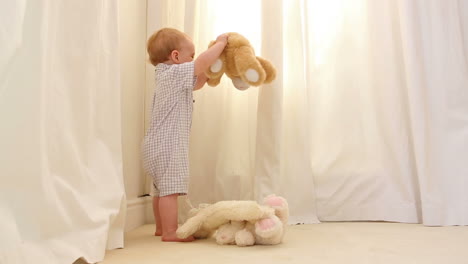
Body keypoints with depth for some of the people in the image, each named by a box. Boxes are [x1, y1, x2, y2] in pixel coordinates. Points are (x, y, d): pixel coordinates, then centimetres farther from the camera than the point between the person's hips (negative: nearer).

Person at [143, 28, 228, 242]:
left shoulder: (168, 77, 19)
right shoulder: (175, 73, -13)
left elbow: (196, 84, 28)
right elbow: (203, 62, -23)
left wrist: (210, 68, 17)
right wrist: (220, 43, -8)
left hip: (159, 143, 11)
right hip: (168, 144, -11)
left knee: (162, 188, 17)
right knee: (171, 188, -8)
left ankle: (161, 227, 28)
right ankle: (170, 232, -5)